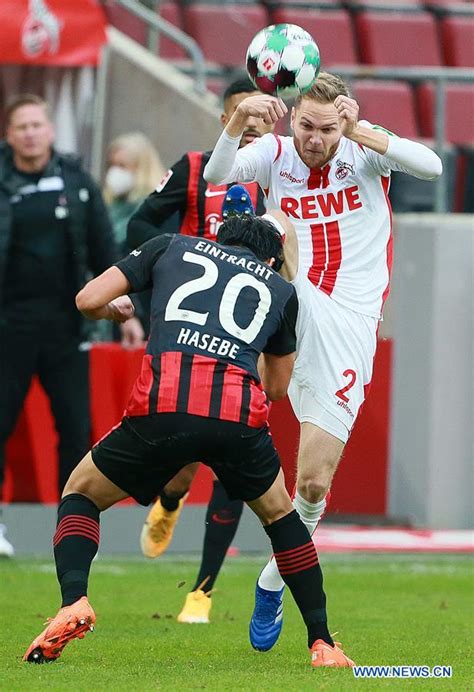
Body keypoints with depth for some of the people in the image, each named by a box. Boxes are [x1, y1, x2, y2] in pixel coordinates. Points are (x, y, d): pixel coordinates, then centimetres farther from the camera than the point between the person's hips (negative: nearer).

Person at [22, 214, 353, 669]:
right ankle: (321, 644, 24)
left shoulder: (173, 248, 26)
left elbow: (88, 300, 19)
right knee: (279, 515, 30)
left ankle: (73, 602, -4)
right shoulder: (280, 289, 30)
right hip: (240, 416, 1)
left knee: (80, 495, 22)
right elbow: (277, 387, 38)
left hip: (161, 406, -1)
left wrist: (115, 311, 42)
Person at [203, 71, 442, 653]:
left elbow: (431, 167, -15)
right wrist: (239, 119, -31)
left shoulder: (365, 150, 2)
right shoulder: (275, 153, 4)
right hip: (292, 303, 1)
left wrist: (360, 131, -22)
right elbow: (215, 176, -14)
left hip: (349, 324, -1)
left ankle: (272, 582, 16)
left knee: (315, 480, -4)